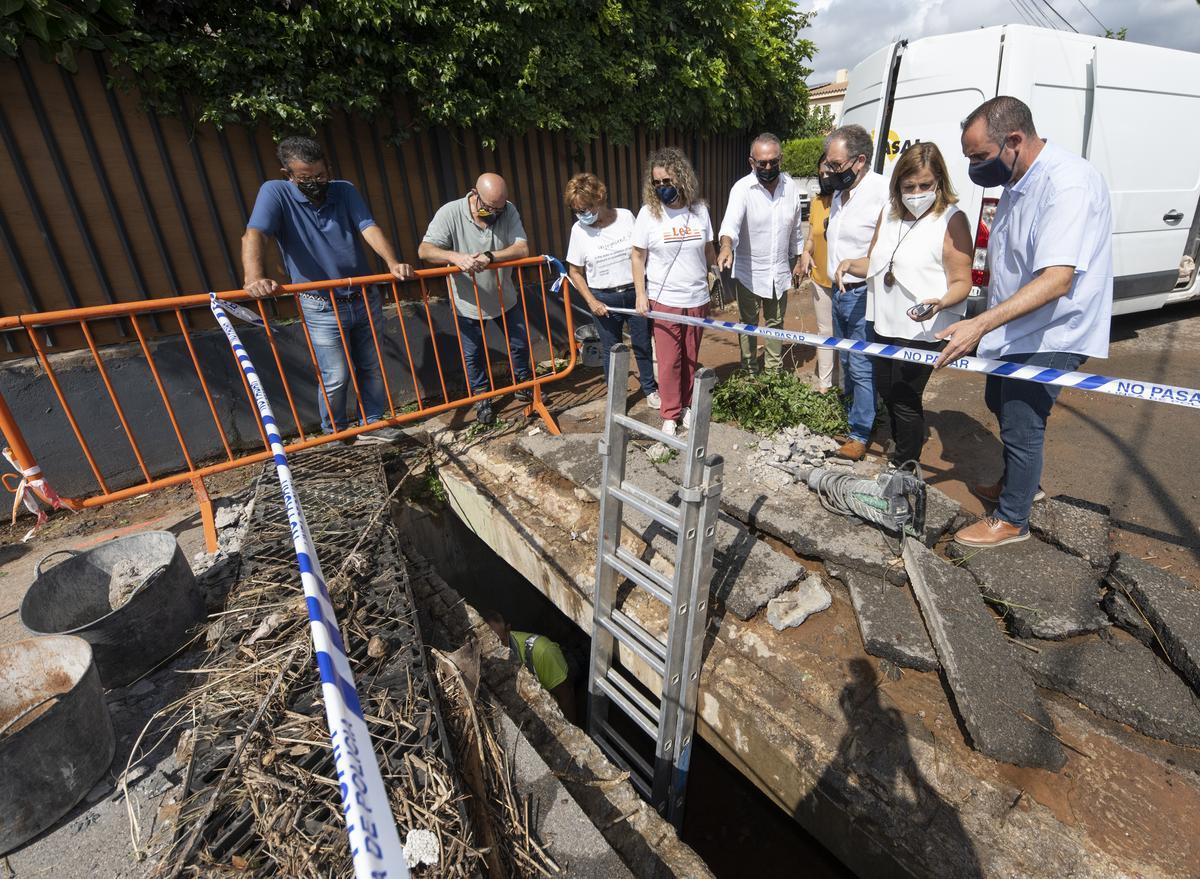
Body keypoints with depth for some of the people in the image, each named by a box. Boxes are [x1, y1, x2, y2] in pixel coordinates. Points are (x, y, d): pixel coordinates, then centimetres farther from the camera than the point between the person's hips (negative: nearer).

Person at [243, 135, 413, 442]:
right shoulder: (275, 193, -9)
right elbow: (254, 235, -24)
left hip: (365, 299, 4)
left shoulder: (344, 190, 1)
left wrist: (393, 262, -33)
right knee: (335, 378, -1)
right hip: (322, 308, -4)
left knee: (372, 367, 12)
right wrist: (254, 277, -44)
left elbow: (369, 229, -13)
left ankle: (372, 425, 30)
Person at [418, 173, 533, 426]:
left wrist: (489, 257, -35)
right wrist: (456, 257, -44)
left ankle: (524, 385, 41)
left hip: (505, 297, 3)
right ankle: (482, 398, 32)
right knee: (473, 354, 10)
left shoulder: (508, 211, -13)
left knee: (520, 344, 16)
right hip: (468, 301, -2)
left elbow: (522, 248, -20)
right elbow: (424, 250, -24)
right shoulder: (450, 213, -19)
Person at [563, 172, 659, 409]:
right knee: (611, 351, 9)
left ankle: (651, 390, 32)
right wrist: (592, 301, -11)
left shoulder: (626, 217, -5)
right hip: (604, 300, -1)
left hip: (635, 293, 1)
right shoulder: (579, 230, -6)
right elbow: (575, 273, 0)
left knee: (643, 346, 12)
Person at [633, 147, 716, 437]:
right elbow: (638, 256, -2)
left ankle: (687, 405, 29)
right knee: (669, 361, 2)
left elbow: (708, 251, 12)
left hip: (697, 299, 2)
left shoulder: (699, 210, 0)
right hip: (663, 300, -2)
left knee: (691, 358, 11)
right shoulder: (649, 212, -6)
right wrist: (641, 294, -5)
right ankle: (671, 413, 18)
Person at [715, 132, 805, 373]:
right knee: (748, 324, 8)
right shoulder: (742, 188, -15)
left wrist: (797, 261, 15)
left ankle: (775, 371, 29)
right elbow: (732, 220, -34)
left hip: (779, 271, 4)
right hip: (750, 271, -4)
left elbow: (795, 229, 10)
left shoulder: (791, 186, -1)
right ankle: (749, 372, 21)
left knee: (775, 323, 15)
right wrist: (726, 245, -54)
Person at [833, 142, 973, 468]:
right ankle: (901, 448, 43)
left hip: (922, 330, -7)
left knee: (905, 399, -1)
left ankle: (905, 468, 18)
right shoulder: (889, 213, 8)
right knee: (886, 391, 20)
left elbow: (962, 283, -14)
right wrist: (851, 264, -3)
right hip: (885, 324, 7)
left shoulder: (951, 220, -13)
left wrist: (939, 303, -34)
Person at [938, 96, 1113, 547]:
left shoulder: (1069, 182, -25)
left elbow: (1056, 279, -34)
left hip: (1050, 335, -10)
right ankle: (1020, 482, 45)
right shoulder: (1018, 181, 5)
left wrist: (981, 323, -43)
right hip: (1013, 326, 10)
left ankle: (1012, 519, 16)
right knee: (1000, 404, 23)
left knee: (1020, 424, -2)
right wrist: (985, 327, 19)